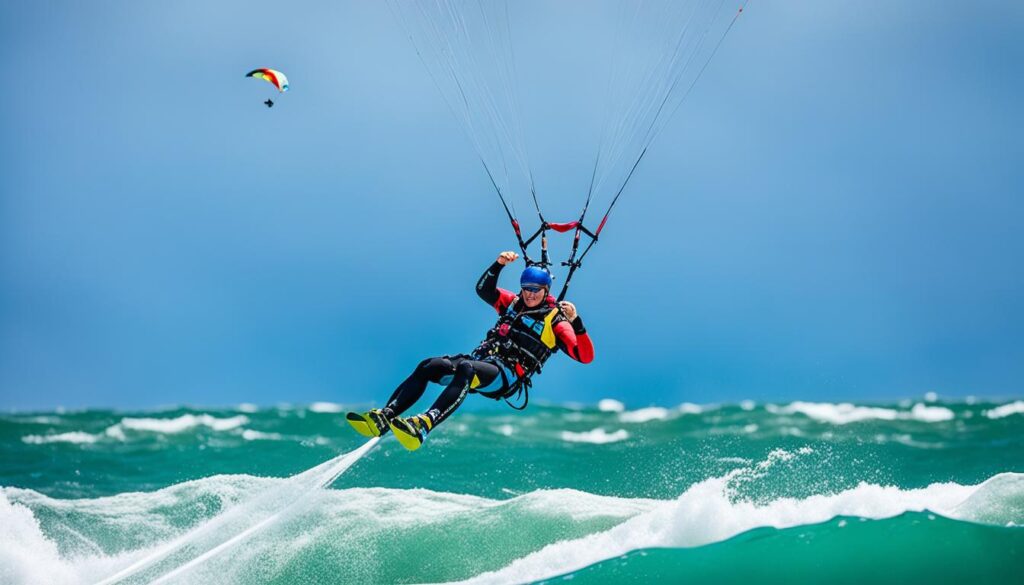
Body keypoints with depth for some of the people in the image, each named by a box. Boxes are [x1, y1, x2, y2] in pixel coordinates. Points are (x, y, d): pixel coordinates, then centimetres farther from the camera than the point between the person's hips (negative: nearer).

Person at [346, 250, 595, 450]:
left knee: (466, 369, -39)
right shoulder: (514, 303, 22)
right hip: (479, 361, 6)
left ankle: (422, 426, -58)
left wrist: (575, 323, -20)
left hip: (507, 376, -6)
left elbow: (585, 356, -5)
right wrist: (499, 264, 9)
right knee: (428, 366, -20)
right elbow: (484, 289, 25)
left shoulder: (555, 321, 5)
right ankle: (383, 418, -31)